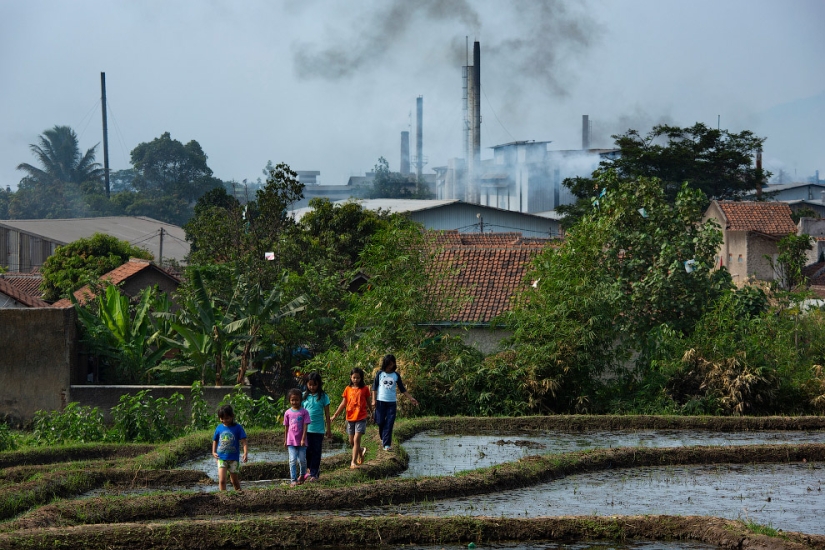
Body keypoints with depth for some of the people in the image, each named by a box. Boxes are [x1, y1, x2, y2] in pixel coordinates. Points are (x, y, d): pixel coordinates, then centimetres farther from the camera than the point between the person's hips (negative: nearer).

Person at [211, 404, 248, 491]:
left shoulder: (237, 428, -4)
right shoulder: (219, 428, 4)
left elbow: (243, 441, -7)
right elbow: (215, 441, 15)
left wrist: (245, 453, -20)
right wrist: (214, 452, 2)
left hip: (233, 458, -1)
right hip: (221, 458, 1)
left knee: (234, 480, 11)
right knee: (222, 480, -11)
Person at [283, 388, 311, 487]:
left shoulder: (304, 412, -4)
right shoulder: (288, 413, 3)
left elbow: (305, 426, -6)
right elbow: (286, 427, 10)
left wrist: (303, 439, -13)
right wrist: (285, 440, 11)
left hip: (301, 441, -1)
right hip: (291, 441, 1)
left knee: (302, 460, 7)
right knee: (292, 461, -7)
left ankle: (302, 475, 33)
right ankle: (293, 480, -7)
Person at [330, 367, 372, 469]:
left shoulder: (364, 389, -1)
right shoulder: (348, 389, 5)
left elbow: (368, 402, 10)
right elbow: (343, 403, 6)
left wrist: (372, 413, 23)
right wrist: (335, 415, -1)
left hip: (361, 418, -3)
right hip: (350, 418, 3)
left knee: (356, 439, -12)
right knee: (351, 441, 9)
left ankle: (354, 461, -11)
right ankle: (361, 450, 39)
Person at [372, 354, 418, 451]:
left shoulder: (396, 375, 6)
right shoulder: (380, 374, 2)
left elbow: (402, 389, 12)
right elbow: (374, 387, 4)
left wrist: (411, 398, 7)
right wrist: (374, 400, -4)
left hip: (392, 403, 1)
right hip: (381, 401, -1)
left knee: (389, 424, -5)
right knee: (380, 422, -2)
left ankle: (386, 444, -6)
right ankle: (383, 438, 25)